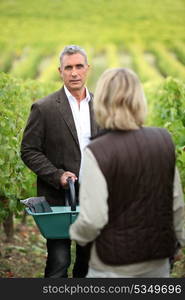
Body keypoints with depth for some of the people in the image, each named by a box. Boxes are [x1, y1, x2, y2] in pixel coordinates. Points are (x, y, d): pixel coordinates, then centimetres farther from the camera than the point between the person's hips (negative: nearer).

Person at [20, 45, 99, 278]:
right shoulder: (44, 108, -6)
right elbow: (28, 151, -5)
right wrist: (57, 175, -17)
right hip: (58, 197, -4)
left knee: (89, 259, 13)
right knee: (58, 261, -4)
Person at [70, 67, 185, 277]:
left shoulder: (97, 152, -19)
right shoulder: (164, 140, -5)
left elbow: (92, 219, -18)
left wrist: (76, 234, 3)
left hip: (116, 266, -4)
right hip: (158, 259, 4)